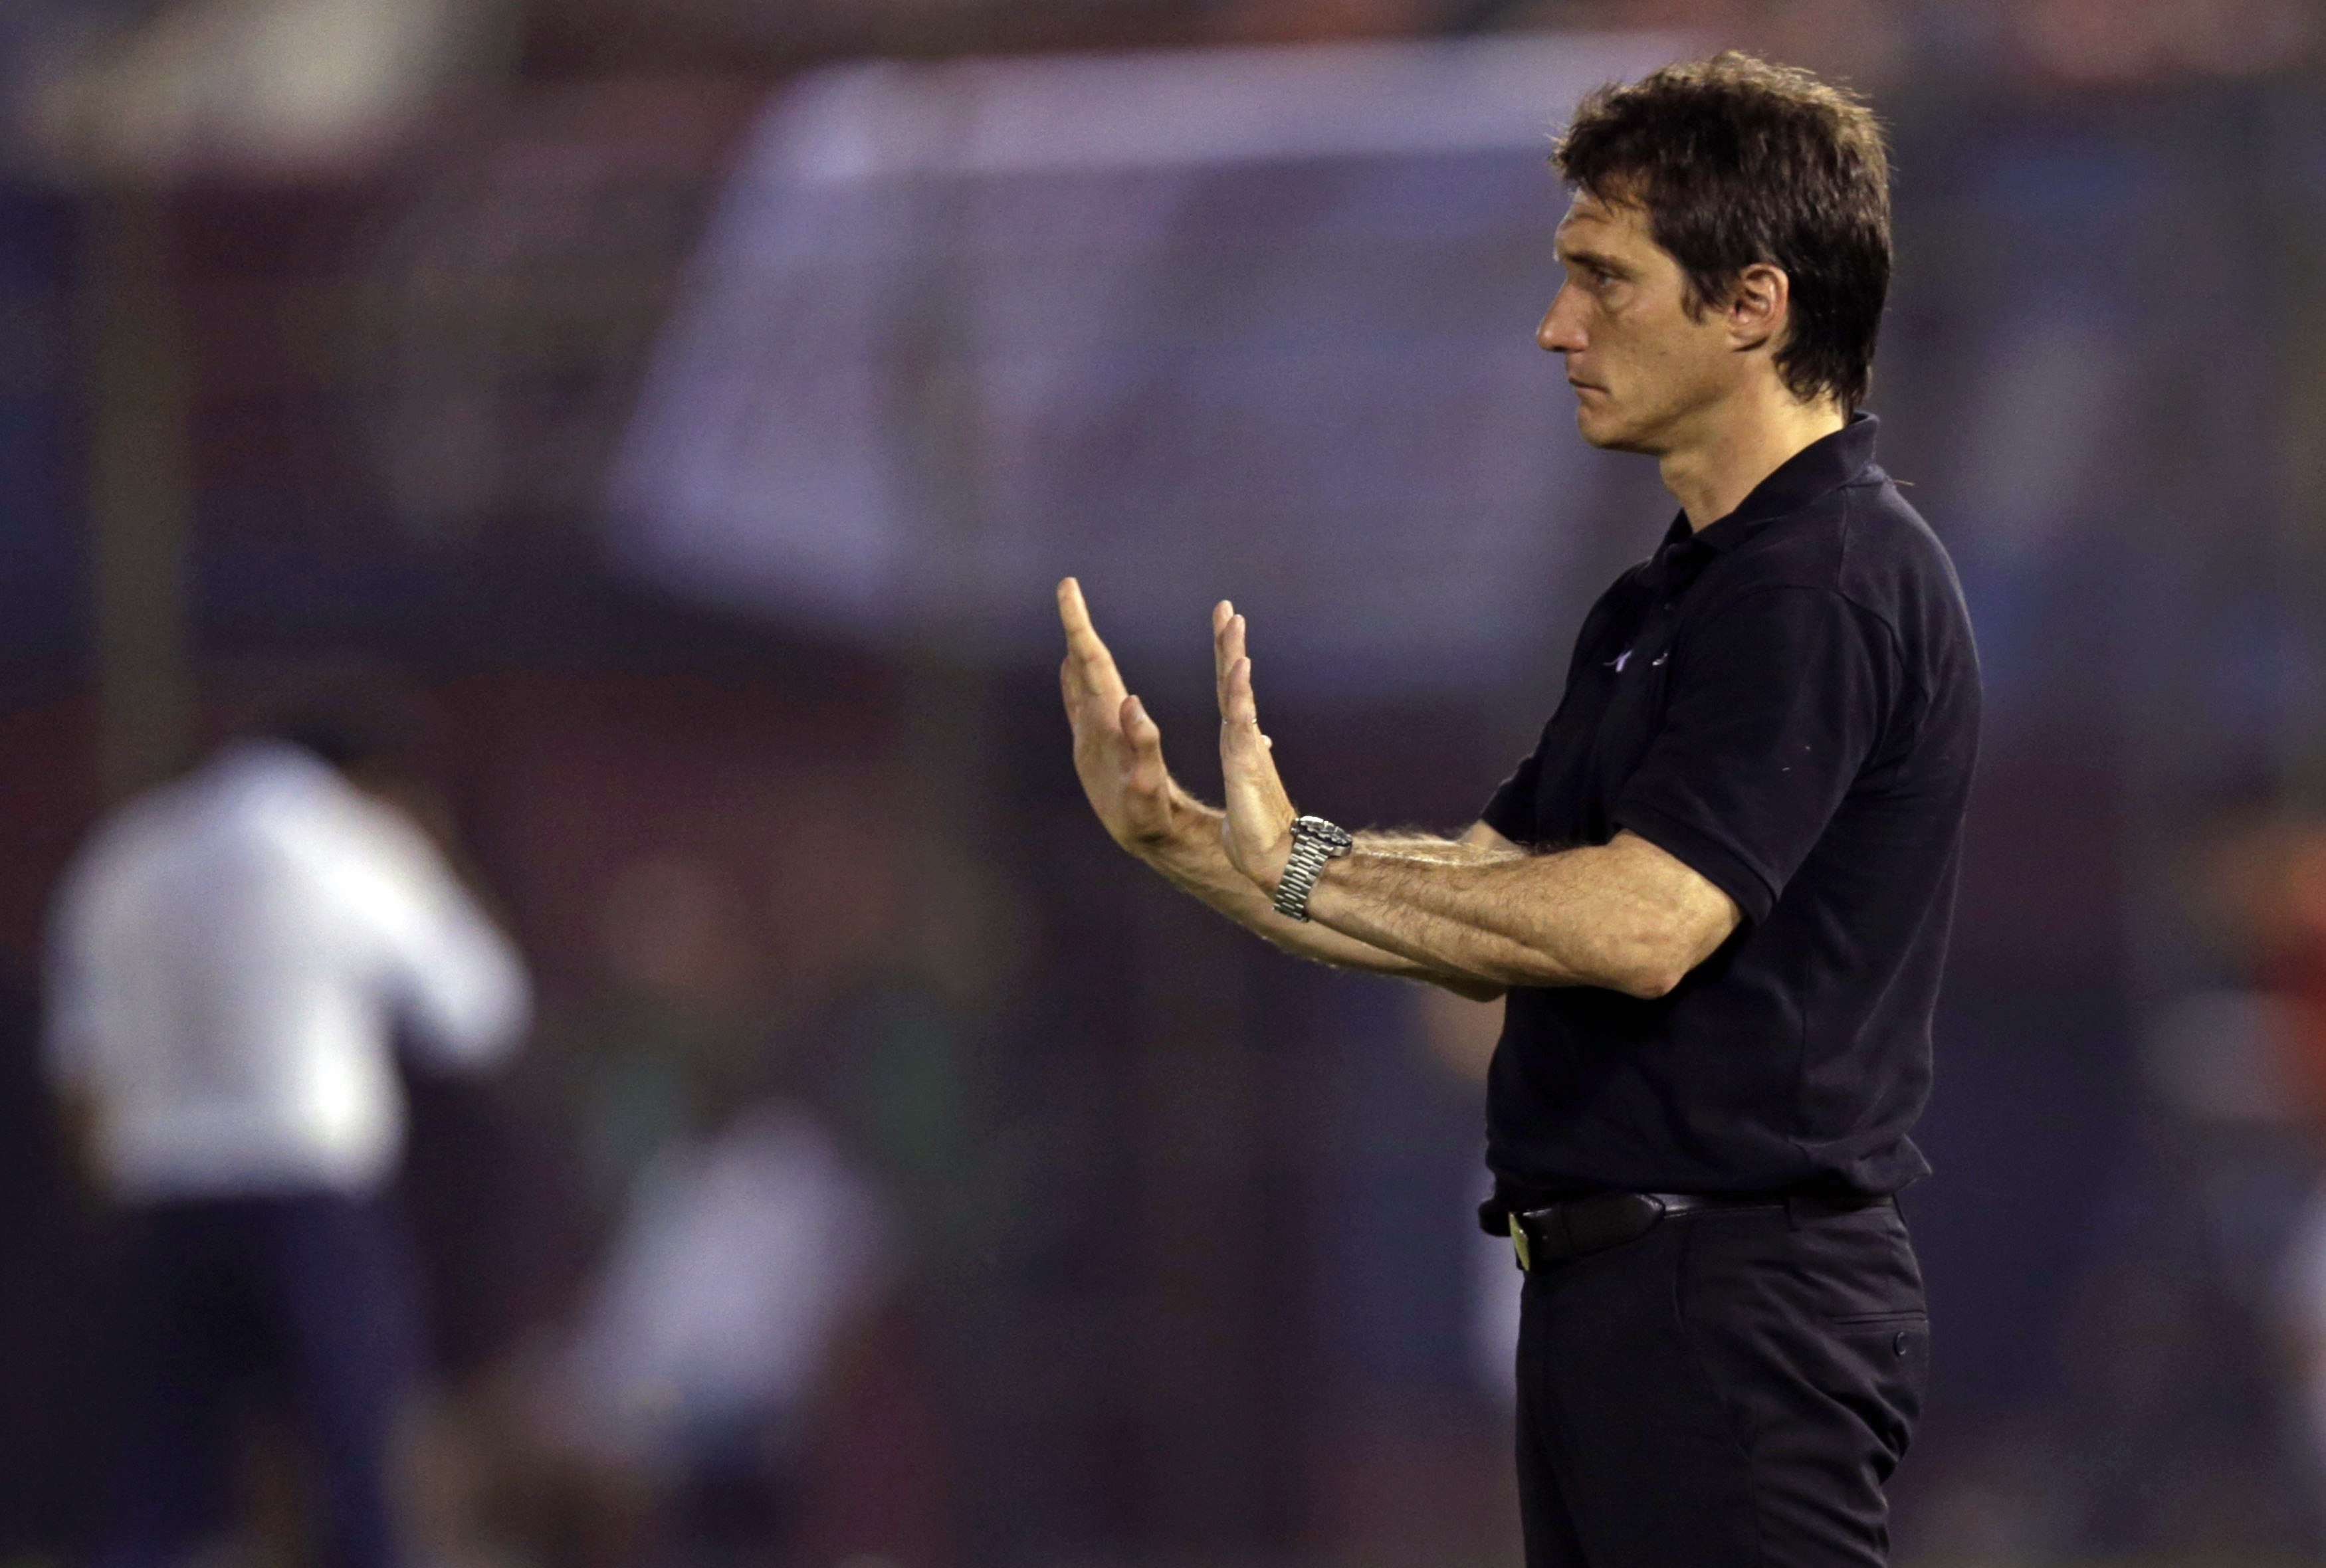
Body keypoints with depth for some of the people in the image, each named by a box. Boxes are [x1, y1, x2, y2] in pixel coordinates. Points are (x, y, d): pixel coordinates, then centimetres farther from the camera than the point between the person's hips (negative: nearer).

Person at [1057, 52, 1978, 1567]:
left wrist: (1300, 867, -15)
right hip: (1615, 1277, 10)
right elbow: (1492, 916, 18)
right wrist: (1177, 832, 6)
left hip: (1739, 1301, -10)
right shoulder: (1667, 599, 19)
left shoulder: (1832, 580, -14)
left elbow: (1640, 923, -24)